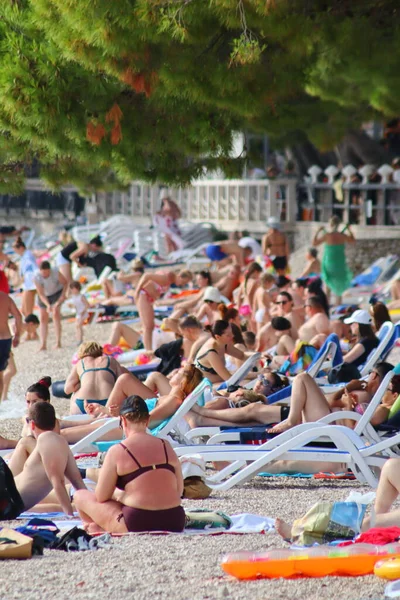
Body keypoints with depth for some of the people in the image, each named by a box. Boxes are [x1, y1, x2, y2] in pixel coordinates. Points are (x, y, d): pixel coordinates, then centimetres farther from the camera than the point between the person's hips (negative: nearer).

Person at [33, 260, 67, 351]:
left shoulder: (56, 273, -30)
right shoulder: (37, 278, -30)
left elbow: (65, 282, -9)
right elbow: (41, 294, -29)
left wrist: (63, 294, -20)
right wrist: (48, 305, -42)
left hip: (57, 293, -2)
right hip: (44, 297, 2)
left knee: (55, 313, -20)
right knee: (43, 318, 2)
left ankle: (58, 342, -20)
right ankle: (43, 344, 10)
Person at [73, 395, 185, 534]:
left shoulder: (117, 451, -6)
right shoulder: (166, 447, 7)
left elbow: (101, 497, -1)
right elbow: (179, 491, 14)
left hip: (136, 526, -5)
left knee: (80, 496, 13)